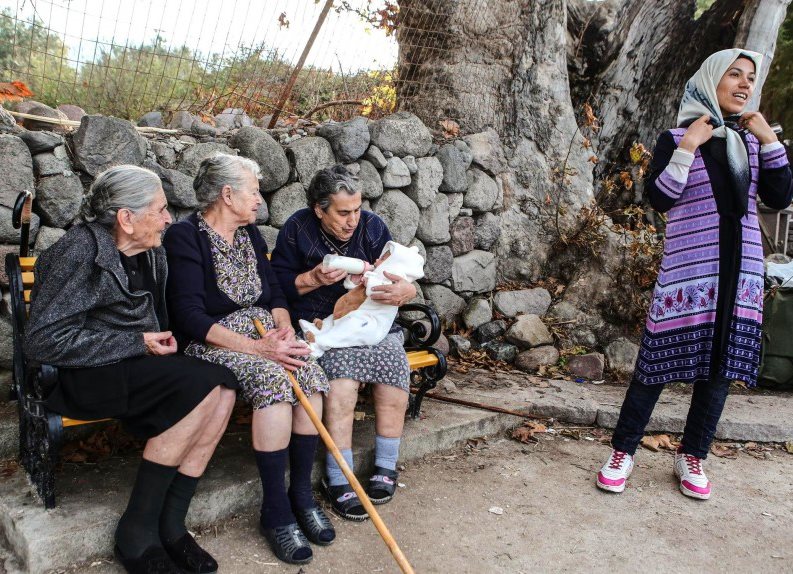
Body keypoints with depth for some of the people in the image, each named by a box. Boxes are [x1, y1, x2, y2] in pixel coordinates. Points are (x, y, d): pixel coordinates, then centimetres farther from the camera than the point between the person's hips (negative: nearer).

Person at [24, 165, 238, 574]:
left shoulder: (150, 253, 10)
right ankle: (136, 532, -15)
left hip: (137, 367, 8)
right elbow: (42, 340, -20)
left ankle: (170, 525, -11)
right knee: (202, 383, -27)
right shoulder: (81, 250, -14)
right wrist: (138, 343, -19)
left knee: (222, 387, -18)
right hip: (84, 375, -7)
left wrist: (162, 341, -1)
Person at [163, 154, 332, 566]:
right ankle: (275, 511, -19)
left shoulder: (250, 234, 15)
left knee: (309, 372, -24)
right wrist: (256, 347, -25)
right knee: (272, 377, -33)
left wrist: (285, 328, -9)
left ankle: (301, 493, -10)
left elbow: (274, 294, 14)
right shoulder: (185, 236, -8)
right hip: (212, 342, -6)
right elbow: (190, 316, -17)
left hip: (264, 333, 6)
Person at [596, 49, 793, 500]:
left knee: (722, 364, 7)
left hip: (742, 269, 5)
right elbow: (660, 199, -10)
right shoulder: (677, 138, 1)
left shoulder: (752, 141, 14)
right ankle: (624, 452, 9)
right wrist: (688, 147, -15)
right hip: (689, 269, -5)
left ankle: (693, 456, 21)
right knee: (658, 361, -3)